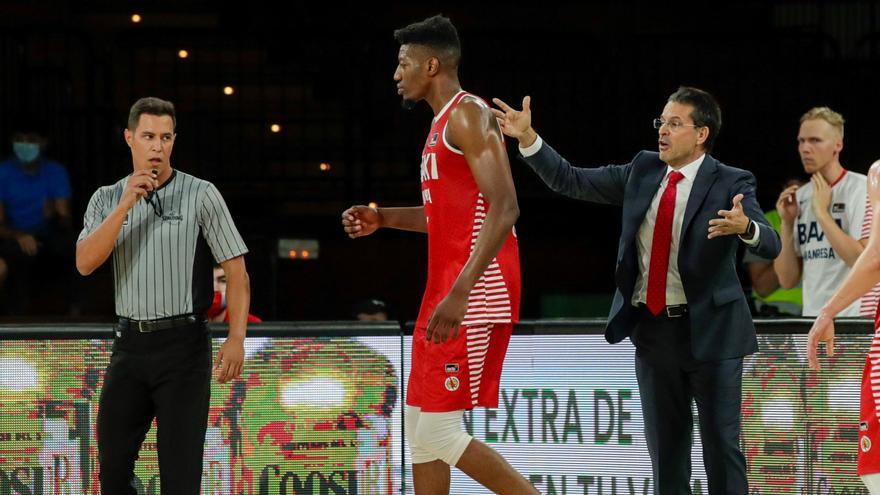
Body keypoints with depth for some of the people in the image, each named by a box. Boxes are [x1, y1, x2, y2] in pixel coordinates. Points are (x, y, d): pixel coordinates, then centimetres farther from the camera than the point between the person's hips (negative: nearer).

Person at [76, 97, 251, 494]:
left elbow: (236, 270, -4)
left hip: (183, 343, -4)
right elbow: (85, 264, -8)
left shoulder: (201, 195, -2)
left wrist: (236, 339, -16)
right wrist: (126, 205, -17)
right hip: (130, 345, 4)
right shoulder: (106, 200, 8)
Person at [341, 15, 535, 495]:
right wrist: (383, 218, 19)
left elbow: (503, 208, -22)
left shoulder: (468, 115, -12)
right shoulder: (442, 123, 19)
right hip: (445, 288, 10)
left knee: (438, 429, -11)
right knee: (420, 424, 11)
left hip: (475, 292, -10)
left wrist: (459, 293, -28)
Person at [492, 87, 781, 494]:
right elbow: (572, 181, 9)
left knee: (721, 446, -2)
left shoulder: (730, 184, -9)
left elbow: (770, 245, -22)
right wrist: (528, 139, -2)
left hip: (709, 333, -5)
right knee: (665, 448, 12)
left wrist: (745, 227, -44)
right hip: (653, 331, 5)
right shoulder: (644, 171, 6)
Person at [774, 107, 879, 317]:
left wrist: (822, 213, -13)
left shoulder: (863, 188, -5)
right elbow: (788, 280, 11)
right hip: (812, 321, 5)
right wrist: (787, 223, -1)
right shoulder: (799, 197, 12)